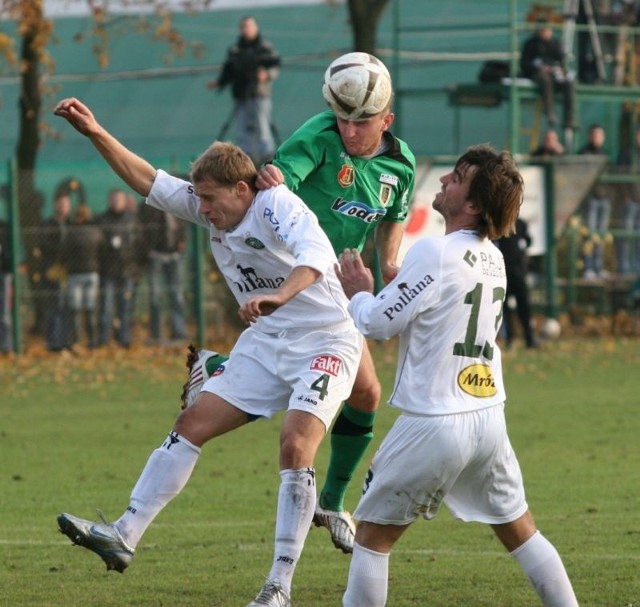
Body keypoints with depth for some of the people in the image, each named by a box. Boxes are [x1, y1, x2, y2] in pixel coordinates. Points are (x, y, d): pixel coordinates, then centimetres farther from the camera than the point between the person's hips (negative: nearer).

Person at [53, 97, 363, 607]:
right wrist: (96, 134, -2)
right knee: (192, 425, 0)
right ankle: (125, 536, 1)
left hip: (325, 344, -8)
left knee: (296, 446, -23)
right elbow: (149, 182, 9)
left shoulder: (278, 206, -20)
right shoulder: (213, 210, 3)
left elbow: (315, 253, -39)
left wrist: (279, 296, -57)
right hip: (264, 345, 8)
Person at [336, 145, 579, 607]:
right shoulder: (493, 258, 8)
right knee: (520, 530, 17)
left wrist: (357, 292, 8)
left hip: (435, 425, -7)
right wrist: (374, 292, 14)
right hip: (489, 417, 7)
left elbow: (378, 323, -11)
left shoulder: (436, 253, -16)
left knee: (373, 533, 5)